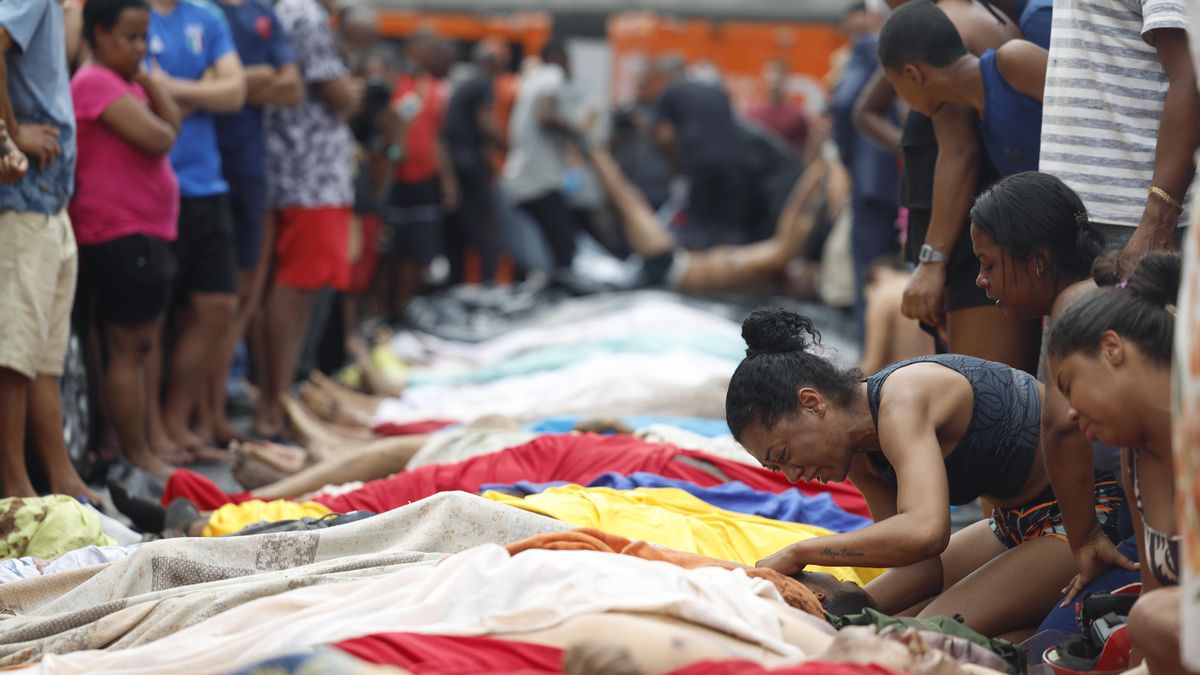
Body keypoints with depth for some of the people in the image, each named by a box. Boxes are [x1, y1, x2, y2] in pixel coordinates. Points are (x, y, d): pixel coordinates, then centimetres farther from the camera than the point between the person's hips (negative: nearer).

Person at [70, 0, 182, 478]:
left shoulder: (127, 83, 18)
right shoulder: (95, 82, -13)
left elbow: (173, 122, 9)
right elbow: (156, 139, -20)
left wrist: (145, 78, 3)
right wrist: (159, 128, 2)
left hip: (149, 231, 10)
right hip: (118, 230, -10)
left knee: (143, 347, 14)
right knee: (127, 348, -6)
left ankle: (147, 447, 20)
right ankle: (137, 457, -2)